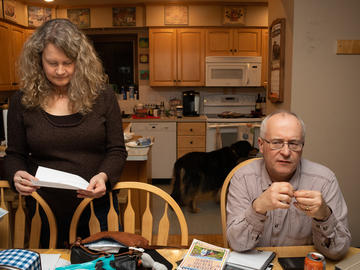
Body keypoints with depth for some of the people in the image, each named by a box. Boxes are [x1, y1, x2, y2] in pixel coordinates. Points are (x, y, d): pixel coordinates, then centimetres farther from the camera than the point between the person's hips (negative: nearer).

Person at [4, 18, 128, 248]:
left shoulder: (102, 95, -4)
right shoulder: (22, 101, -1)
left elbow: (117, 150, -2)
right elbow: (15, 155, 7)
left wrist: (104, 176, -21)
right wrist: (17, 175, -15)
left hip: (96, 208, 0)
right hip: (44, 212, 1)